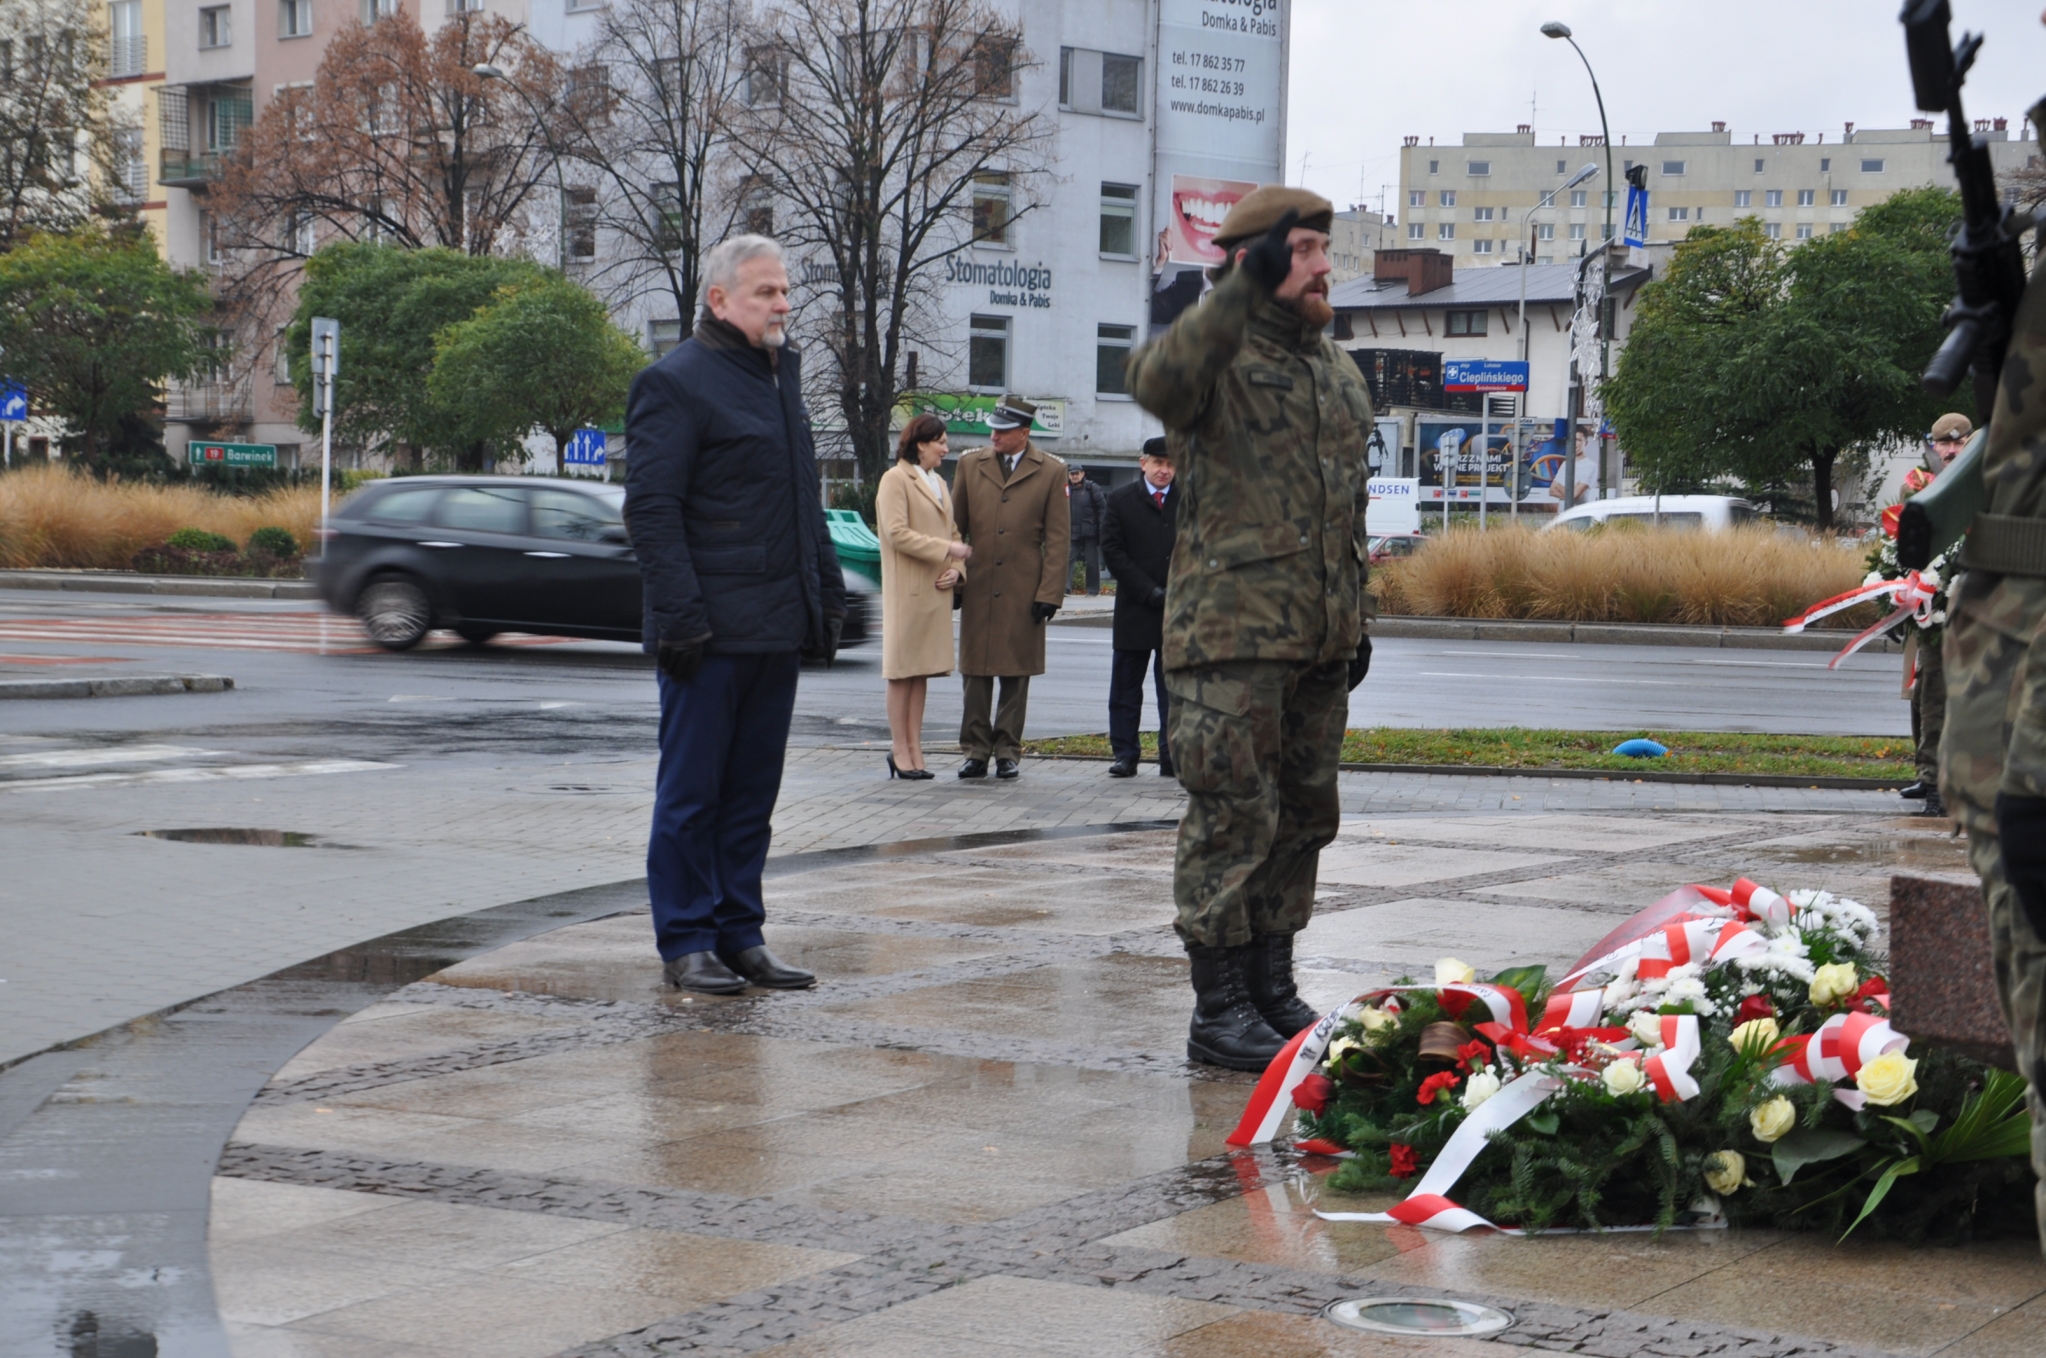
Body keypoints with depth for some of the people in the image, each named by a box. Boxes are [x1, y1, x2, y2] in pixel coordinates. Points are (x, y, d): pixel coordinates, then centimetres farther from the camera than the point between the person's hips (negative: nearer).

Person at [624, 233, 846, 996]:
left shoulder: (782, 377, 18)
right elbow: (651, 510, -13)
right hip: (710, 631, -8)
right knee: (691, 790, 0)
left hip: (776, 629, 8)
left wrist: (827, 593, 17)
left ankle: (739, 934, 17)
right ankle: (686, 942, 6)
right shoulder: (676, 382, -8)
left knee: (753, 790, 11)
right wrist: (680, 616, -19)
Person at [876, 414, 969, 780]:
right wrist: (946, 550, -17)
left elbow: (951, 532, 20)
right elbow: (897, 533, -16)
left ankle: (914, 748, 10)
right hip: (907, 589, -7)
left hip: (937, 591, 7)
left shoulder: (939, 483, 18)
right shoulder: (895, 480, -7)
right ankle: (900, 749, 2)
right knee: (902, 670, -2)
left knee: (923, 670, 7)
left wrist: (956, 568, 1)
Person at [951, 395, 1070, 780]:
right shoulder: (970, 465, 8)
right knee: (975, 674, 3)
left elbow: (1057, 538, 0)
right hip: (977, 589, 2)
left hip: (1023, 591, -2)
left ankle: (1008, 752, 10)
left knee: (1016, 676, 2)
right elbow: (955, 526, 12)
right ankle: (976, 751, 9)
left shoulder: (1051, 472, 2)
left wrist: (1049, 592, -6)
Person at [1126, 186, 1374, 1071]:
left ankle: (1272, 990, 23)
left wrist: (1356, 616, 22)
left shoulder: (1338, 373, 19)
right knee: (1233, 815, -7)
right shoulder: (1220, 354, -6)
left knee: (1304, 815, 12)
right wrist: (1244, 292, -35)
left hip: (1319, 638, 8)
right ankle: (1219, 1011, -1)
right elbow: (1160, 382, -32)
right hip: (1232, 635, -8)